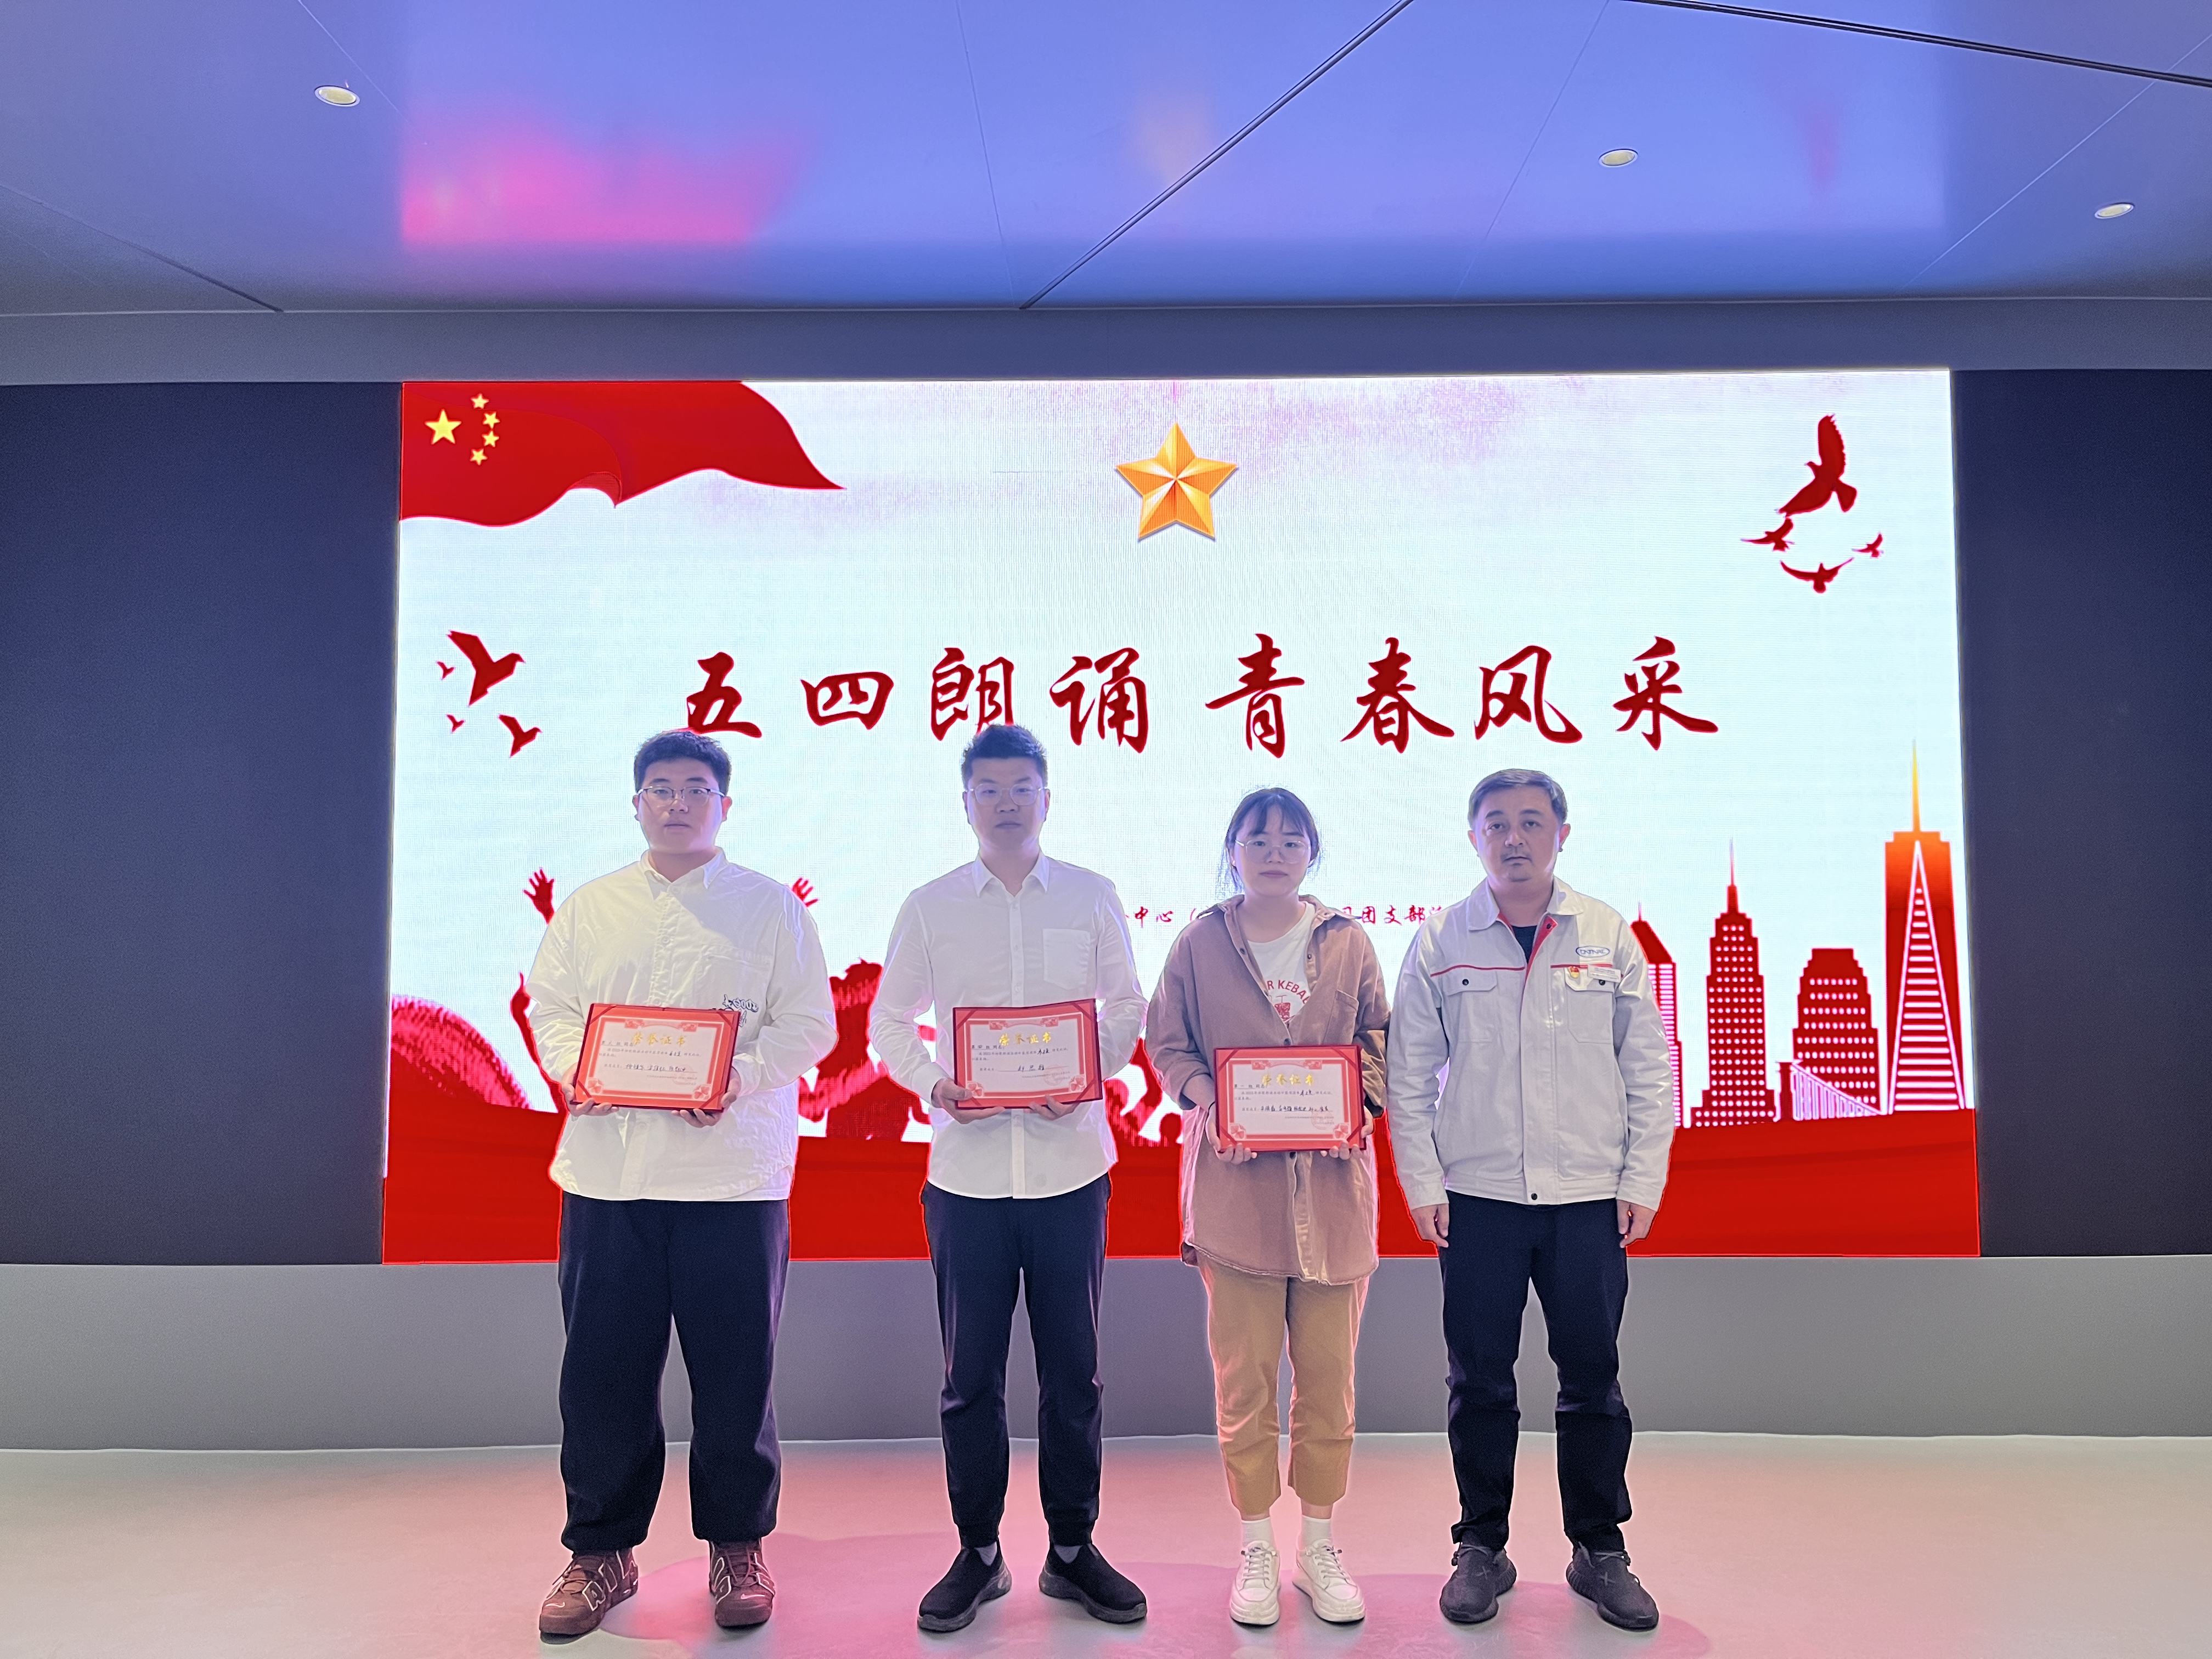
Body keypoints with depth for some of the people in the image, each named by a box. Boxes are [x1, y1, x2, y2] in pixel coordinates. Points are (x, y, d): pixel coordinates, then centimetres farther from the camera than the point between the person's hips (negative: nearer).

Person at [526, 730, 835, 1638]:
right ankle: (602, 1551, 26)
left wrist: (740, 1077, -17)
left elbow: (807, 1023, -1)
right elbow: (550, 1008, 13)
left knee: (735, 1369, 5)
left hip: (732, 1170, -2)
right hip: (607, 1167, 3)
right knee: (604, 1367, 8)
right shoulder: (589, 908, 13)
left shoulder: (771, 907, 4)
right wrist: (575, 1069, -8)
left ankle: (736, 1547, 24)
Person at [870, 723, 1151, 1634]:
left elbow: (1128, 1007, 7)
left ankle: (1073, 1549, 26)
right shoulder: (929, 907, 3)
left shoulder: (1092, 898, 3)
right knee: (970, 1374, 8)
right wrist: (931, 1084, -10)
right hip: (966, 1164, 0)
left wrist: (1091, 1076, -10)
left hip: (1069, 1163, 0)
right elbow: (889, 1021, 8)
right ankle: (978, 1554, 24)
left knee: (1073, 1368, 9)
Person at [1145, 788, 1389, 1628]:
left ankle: (1319, 1544, 24)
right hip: (1236, 1181, -1)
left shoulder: (1348, 943, 6)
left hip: (1332, 1180, 1)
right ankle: (1256, 1550, 21)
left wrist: (1358, 1099, -7)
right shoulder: (1201, 943, 3)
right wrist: (1208, 1102, -11)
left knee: (1328, 1371, 7)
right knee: (1243, 1375, 5)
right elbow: (1166, 1042, 6)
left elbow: (1379, 1038, 11)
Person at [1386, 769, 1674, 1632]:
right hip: (1478, 1197, 0)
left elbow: (1648, 1068, 5)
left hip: (1589, 1197, 1)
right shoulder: (1439, 942, 1)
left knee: (1592, 1379, 8)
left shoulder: (1608, 935, 3)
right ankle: (1481, 1548, 23)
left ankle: (1600, 1550, 26)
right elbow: (1410, 1076, 3)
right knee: (1480, 1381, 7)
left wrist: (1642, 1183, 0)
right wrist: (1423, 1186, -3)